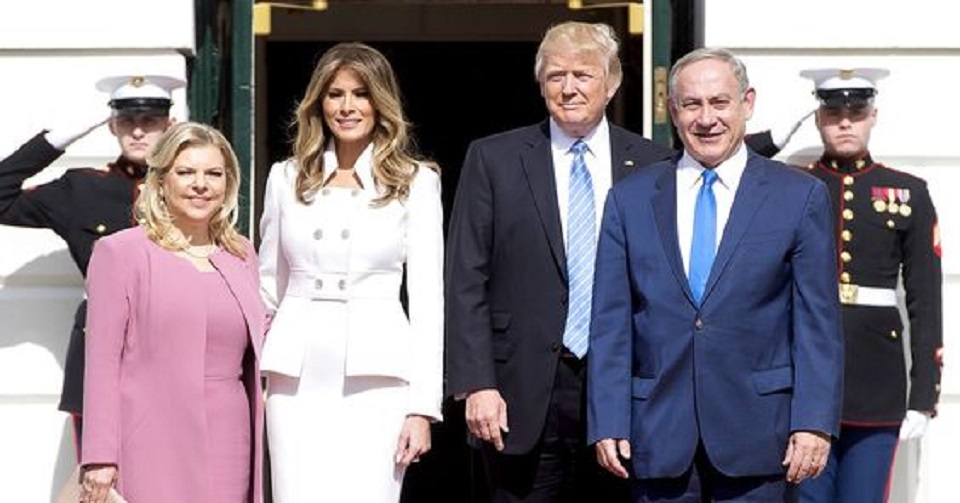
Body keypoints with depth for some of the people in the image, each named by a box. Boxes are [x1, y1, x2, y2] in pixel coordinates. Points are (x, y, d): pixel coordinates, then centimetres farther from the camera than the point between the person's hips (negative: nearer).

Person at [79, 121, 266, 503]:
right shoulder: (120, 253, 2)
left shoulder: (241, 254, 17)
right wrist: (100, 457, -9)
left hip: (228, 449, 4)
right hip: (152, 451, -4)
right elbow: (102, 361, -4)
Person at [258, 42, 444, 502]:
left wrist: (422, 406, -5)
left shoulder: (416, 182, 4)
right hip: (298, 376, 2)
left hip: (376, 375, -2)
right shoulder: (287, 177, 12)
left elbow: (427, 297, 1)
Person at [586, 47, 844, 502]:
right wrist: (607, 423, -1)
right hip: (658, 434, 2)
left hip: (758, 432, -1)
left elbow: (818, 323, 1)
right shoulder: (629, 199, 9)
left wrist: (815, 422, -7)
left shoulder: (800, 196, 4)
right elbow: (610, 322, 6)